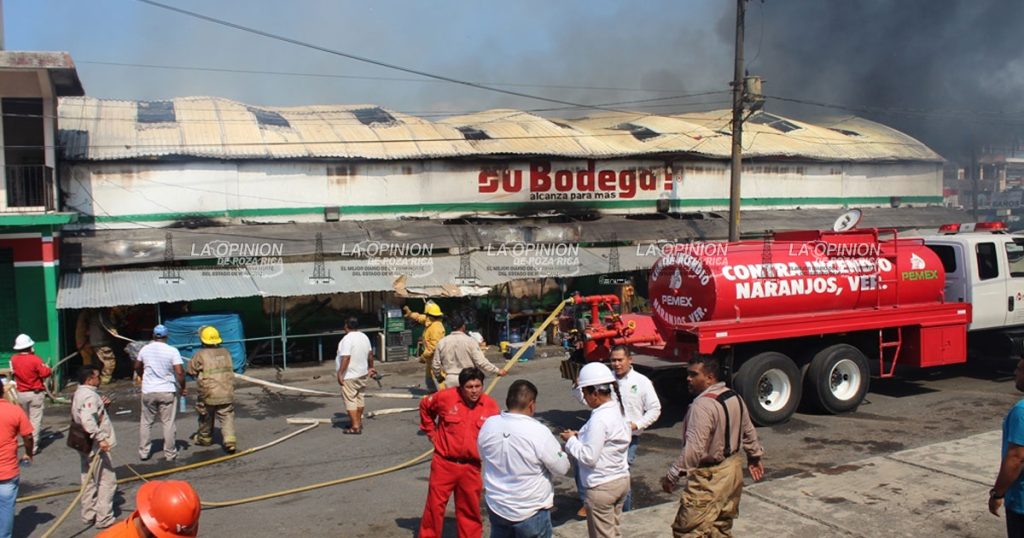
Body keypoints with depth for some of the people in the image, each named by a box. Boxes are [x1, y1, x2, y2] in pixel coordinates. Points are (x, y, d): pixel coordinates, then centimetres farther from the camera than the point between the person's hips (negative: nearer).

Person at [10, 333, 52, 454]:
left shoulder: (13, 359, -2)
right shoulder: (35, 359, -18)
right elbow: (45, 373, -19)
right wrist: (48, 369, 3)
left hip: (21, 393, 5)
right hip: (35, 393, -5)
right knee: (35, 420, 0)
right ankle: (33, 447, -2)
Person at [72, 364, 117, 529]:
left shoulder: (79, 393, 11)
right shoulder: (90, 395, -22)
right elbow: (88, 421, -35)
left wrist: (101, 405, 6)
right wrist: (100, 438, -33)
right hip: (95, 446, -10)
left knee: (89, 481, 19)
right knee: (107, 481, -2)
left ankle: (88, 515, 28)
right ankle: (104, 519, 2)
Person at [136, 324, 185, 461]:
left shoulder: (145, 349, 0)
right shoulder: (172, 351, -11)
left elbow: (137, 367, 16)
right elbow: (180, 372, -17)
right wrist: (182, 388, -2)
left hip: (148, 391, 3)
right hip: (167, 391, -3)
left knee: (146, 423, 15)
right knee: (168, 423, 6)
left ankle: (143, 452, 19)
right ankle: (170, 453, 11)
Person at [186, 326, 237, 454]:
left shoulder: (200, 355, -8)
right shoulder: (226, 353, 4)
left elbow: (190, 371, 1)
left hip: (208, 394, -2)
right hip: (227, 393, 2)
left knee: (206, 417, 20)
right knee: (227, 416, 3)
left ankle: (205, 438, 38)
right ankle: (230, 439, -15)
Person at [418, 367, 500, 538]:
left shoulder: (491, 405, -8)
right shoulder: (446, 397, -12)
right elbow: (425, 406, 8)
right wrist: (431, 431, 8)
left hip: (471, 466, 1)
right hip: (444, 463, -1)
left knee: (470, 509, 13)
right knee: (435, 505, 6)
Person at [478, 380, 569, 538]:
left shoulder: (488, 425, -9)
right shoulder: (538, 431, -25)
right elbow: (562, 468, -14)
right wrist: (560, 451, 6)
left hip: (496, 506, 5)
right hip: (530, 511, -5)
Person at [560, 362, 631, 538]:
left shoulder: (599, 419, -24)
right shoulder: (617, 409, 4)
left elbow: (589, 457, -24)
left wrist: (571, 440, -10)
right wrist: (581, 436, 5)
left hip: (601, 487, -9)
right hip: (621, 479, 9)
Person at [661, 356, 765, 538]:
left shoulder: (703, 404, -24)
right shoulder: (735, 398, 6)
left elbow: (694, 449, -28)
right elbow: (749, 432, 18)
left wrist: (672, 476, -21)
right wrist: (755, 457, 33)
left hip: (709, 478, -10)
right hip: (733, 468, 10)